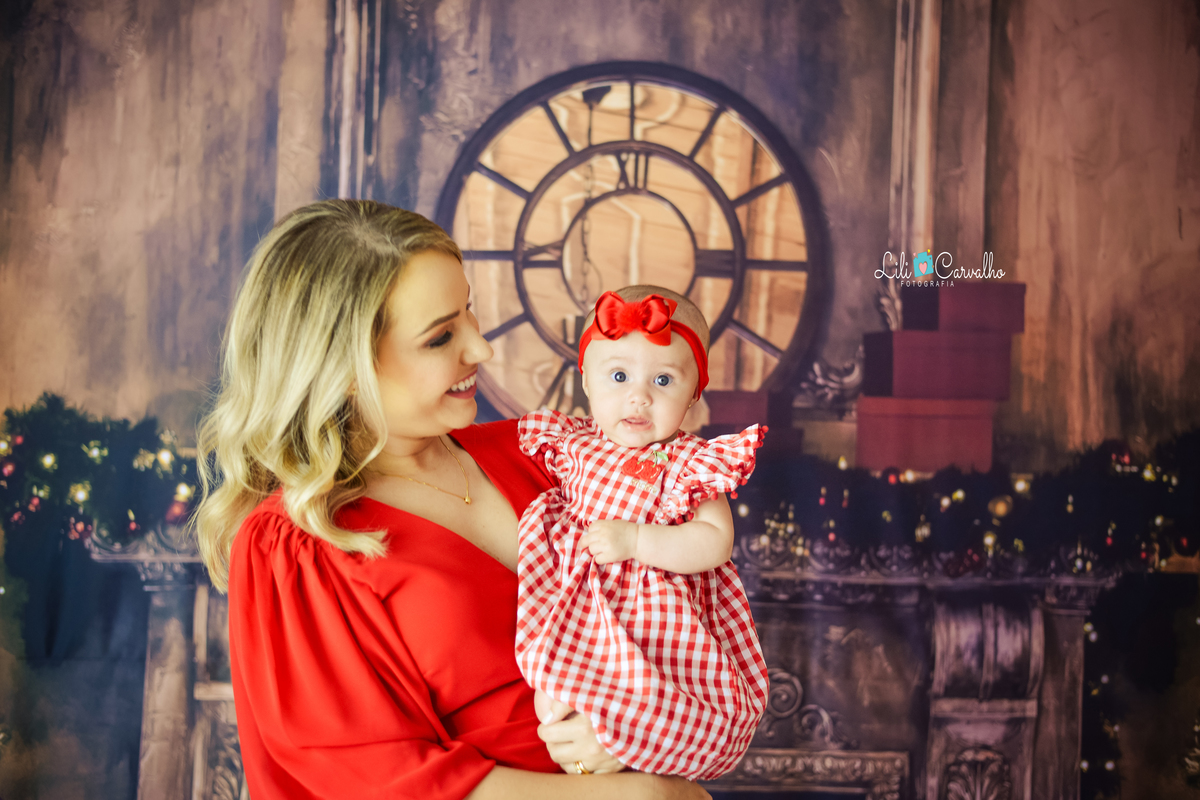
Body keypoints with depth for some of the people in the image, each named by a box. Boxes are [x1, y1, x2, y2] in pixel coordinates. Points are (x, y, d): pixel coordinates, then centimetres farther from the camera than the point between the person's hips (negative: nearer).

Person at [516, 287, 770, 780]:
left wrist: (634, 540, -25)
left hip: (654, 621, -4)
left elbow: (715, 543, -17)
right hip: (571, 605, 5)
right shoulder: (572, 445, 5)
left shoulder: (691, 464, -8)